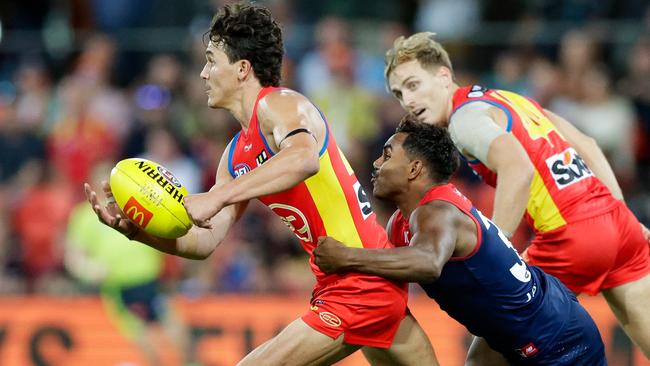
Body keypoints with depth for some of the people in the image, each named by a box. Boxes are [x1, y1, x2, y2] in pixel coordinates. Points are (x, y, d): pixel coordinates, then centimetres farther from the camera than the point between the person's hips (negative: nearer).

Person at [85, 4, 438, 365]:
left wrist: (216, 198, -39)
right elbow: (204, 242, 12)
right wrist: (134, 228, -3)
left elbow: (304, 157, -36)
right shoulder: (236, 155, 16)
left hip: (358, 288, -10)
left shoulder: (277, 105, -12)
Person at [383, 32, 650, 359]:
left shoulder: (465, 116, -6)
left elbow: (518, 170, -25)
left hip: (570, 234, -8)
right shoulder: (506, 99, 20)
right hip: (620, 221, 8)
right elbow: (585, 145, 23)